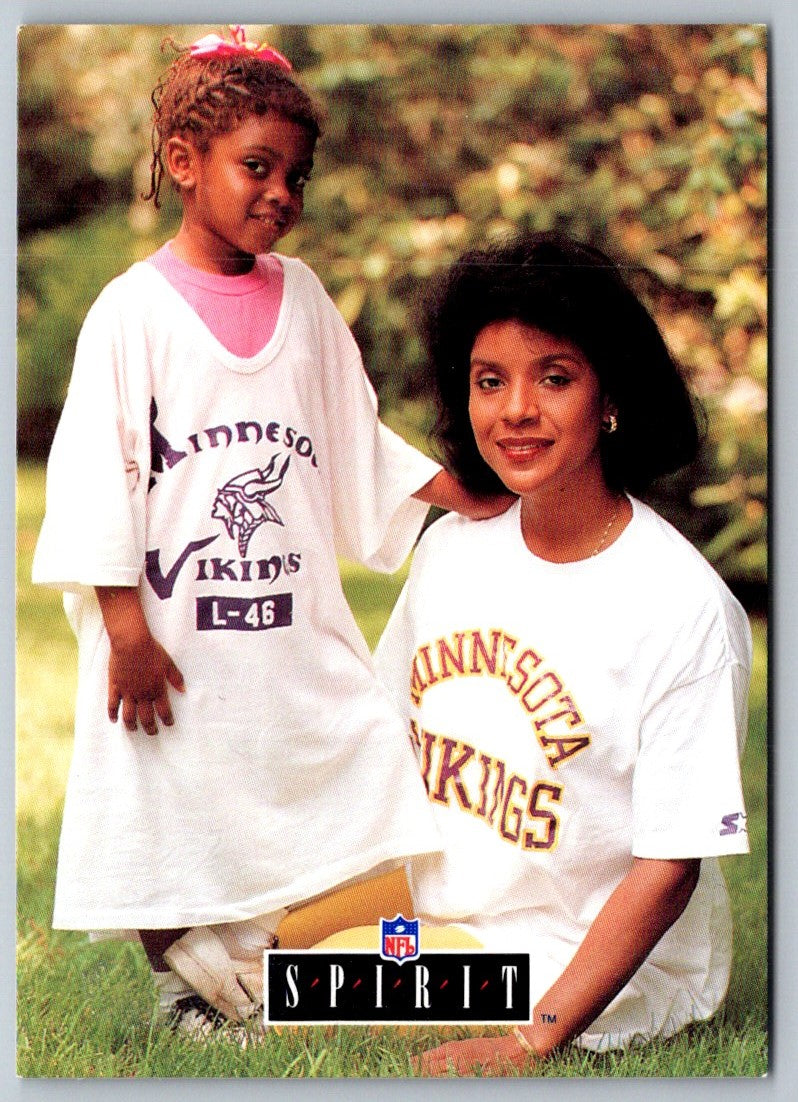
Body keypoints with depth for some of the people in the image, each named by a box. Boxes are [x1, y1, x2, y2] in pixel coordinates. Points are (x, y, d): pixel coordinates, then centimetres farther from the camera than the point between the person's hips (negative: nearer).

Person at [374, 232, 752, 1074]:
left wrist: (531, 1044, -24)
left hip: (592, 967, -6)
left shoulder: (686, 608, -19)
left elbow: (669, 869, -18)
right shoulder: (452, 547, 2)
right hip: (436, 918, 6)